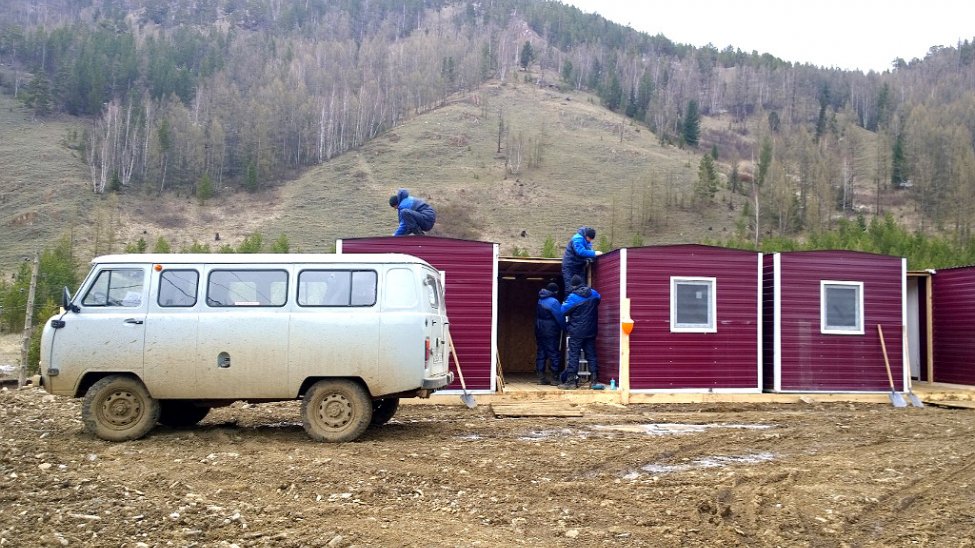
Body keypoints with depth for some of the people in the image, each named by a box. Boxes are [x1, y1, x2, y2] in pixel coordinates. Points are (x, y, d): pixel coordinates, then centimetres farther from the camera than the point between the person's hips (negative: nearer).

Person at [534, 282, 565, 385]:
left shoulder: (540, 300, 9)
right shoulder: (554, 301, -15)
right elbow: (560, 318, -11)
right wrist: (565, 327, 4)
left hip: (539, 332, 7)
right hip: (551, 333, -7)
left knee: (540, 353, 9)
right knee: (554, 354, 0)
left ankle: (541, 377, 11)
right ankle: (555, 378, 2)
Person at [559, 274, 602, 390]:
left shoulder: (573, 297, -14)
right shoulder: (594, 294, 3)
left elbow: (564, 310, -12)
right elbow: (599, 298, 25)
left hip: (576, 332, -5)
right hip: (590, 331, 5)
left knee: (573, 356, 0)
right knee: (591, 355, 9)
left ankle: (571, 381, 0)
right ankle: (594, 381, 10)